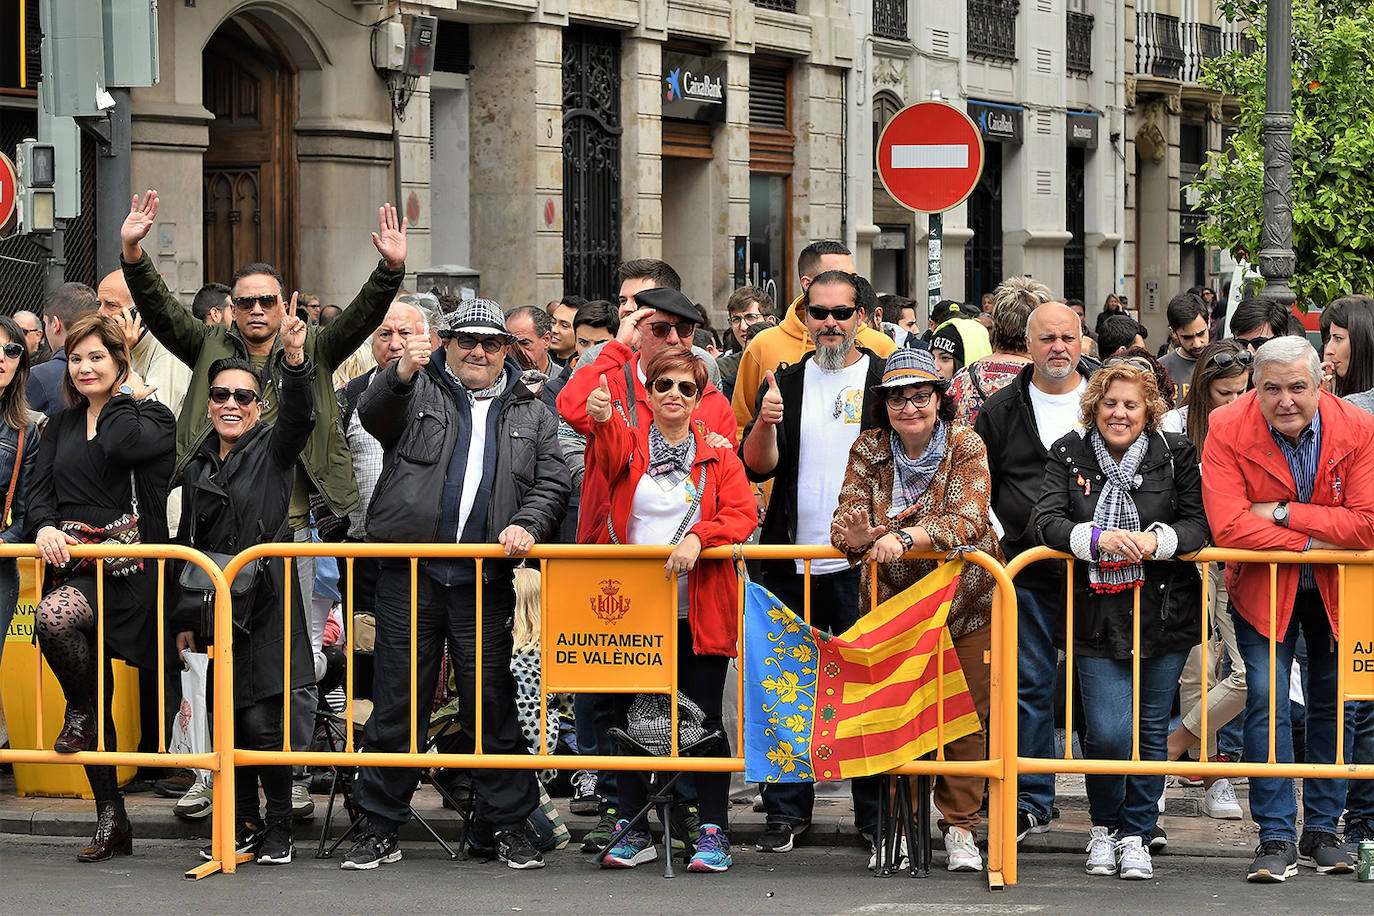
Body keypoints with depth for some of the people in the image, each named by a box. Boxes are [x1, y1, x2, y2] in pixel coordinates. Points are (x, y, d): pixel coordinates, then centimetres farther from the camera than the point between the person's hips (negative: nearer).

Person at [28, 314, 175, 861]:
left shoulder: (151, 417, 3)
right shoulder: (59, 427, 19)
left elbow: (121, 446, -19)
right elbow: (40, 488, 10)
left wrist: (126, 394, -3)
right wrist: (44, 527, -10)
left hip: (126, 568, -6)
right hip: (72, 565, 6)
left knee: (53, 617, -34)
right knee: (95, 705, 4)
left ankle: (81, 710, -7)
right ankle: (111, 821, 10)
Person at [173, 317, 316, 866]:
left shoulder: (273, 450, 0)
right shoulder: (198, 469, 13)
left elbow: (299, 417, -22)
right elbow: (188, 547, 17)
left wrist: (294, 360, -41)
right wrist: (184, 622, 12)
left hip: (265, 608, -5)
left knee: (262, 722, -10)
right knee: (227, 723, 6)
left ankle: (279, 831, 1)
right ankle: (243, 827, 16)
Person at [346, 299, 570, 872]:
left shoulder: (531, 413, 17)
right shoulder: (418, 390, 10)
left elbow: (552, 482, 10)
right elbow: (375, 415, -10)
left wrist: (528, 525, -10)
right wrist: (402, 374, -30)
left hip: (486, 584, 1)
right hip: (411, 574, -1)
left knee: (493, 702, 2)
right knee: (397, 701, 1)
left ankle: (504, 825, 12)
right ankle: (380, 828, 8)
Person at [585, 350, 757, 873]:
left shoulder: (718, 454, 8)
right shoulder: (626, 443, 7)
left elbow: (742, 515, -2)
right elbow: (607, 447, -17)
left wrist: (697, 537, -20)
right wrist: (600, 417, -39)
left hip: (699, 610, -1)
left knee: (704, 718, -1)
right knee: (629, 717, 3)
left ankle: (713, 834, 3)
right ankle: (633, 831, 11)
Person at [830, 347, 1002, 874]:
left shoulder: (965, 445, -9)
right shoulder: (868, 450, -1)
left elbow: (967, 521, -23)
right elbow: (845, 523, -6)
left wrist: (904, 537, -37)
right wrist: (870, 534, -30)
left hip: (965, 600, -2)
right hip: (892, 600, 2)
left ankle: (960, 828, 11)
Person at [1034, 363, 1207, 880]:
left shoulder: (1176, 454, 1)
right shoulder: (1069, 455, 2)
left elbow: (1198, 524, -2)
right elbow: (1047, 522, -8)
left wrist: (1157, 540, -22)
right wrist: (1099, 538, -25)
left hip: (1163, 614, 1)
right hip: (1097, 618, -1)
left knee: (1151, 731, 7)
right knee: (1107, 734, -9)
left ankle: (1136, 835, 24)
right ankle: (1103, 826, 18)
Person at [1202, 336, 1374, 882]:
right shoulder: (1228, 429, -19)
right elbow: (1228, 526, -27)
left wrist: (1283, 514, -25)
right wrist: (1310, 544, -25)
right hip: (1264, 586, -2)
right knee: (1266, 698, -11)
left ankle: (1322, 831, 21)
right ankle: (1277, 839, -6)